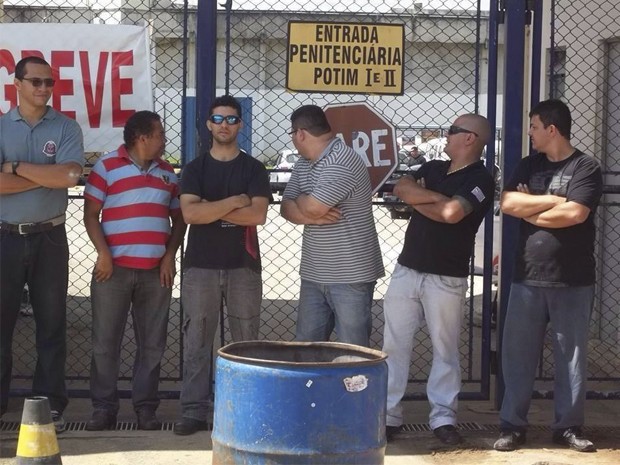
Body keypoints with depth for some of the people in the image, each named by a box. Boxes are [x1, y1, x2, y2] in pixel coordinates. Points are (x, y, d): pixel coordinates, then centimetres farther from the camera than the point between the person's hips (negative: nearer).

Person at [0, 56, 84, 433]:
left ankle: (51, 404, 13)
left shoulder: (66, 128, 2)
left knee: (52, 323, 6)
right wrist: (47, 176, -12)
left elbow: (69, 176, -14)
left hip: (50, 238, 0)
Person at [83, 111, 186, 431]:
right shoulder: (107, 167, 1)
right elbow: (90, 214, -2)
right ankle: (104, 408, 7)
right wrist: (103, 253, -12)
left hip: (157, 272, 4)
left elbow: (178, 219, 16)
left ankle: (146, 407, 11)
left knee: (151, 344, 4)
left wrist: (170, 255, 2)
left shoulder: (168, 173, 15)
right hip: (114, 269, -3)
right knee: (105, 342, -1)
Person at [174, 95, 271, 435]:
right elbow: (189, 213, -10)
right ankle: (193, 411, 1)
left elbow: (258, 215, -10)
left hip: (243, 266, 0)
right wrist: (234, 202, -11)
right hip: (200, 266, 0)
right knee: (196, 341, -1)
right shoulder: (195, 169, 6)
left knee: (246, 342, 3)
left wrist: (210, 210, -9)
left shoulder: (254, 169, 5)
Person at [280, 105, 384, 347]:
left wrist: (300, 200, 1)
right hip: (314, 274, 8)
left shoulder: (341, 163, -18)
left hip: (350, 276, -8)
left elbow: (311, 208, -23)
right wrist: (313, 217, -13)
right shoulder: (303, 164, 11)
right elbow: (286, 207, 7)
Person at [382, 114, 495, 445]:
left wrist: (417, 200, -6)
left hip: (446, 279, -6)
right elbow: (401, 188, -2)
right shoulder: (433, 168, 14)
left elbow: (452, 213, -23)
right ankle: (387, 415, 8)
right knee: (394, 346, 3)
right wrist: (436, 196, -13)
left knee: (445, 350, 2)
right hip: (406, 270, 6)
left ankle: (443, 418, 9)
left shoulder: (480, 179, -8)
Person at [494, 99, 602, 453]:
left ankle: (569, 426, 15)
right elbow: (507, 204, -3)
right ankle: (513, 425, 11)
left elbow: (574, 214, -18)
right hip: (527, 278, 4)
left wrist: (531, 210, -6)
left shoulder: (586, 168, -5)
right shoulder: (529, 166, 11)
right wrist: (552, 200, -11)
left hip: (573, 281, -3)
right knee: (518, 355, 4)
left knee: (571, 356, 6)